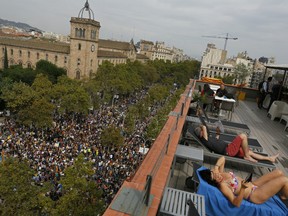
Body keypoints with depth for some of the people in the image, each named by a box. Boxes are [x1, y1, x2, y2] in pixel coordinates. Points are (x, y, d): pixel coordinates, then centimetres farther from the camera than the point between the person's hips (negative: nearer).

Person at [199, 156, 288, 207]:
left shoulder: (220, 172, -8)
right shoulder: (222, 185, -29)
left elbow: (222, 158, -1)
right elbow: (236, 203, -32)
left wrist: (216, 167, -18)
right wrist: (243, 188, -45)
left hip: (252, 185, 8)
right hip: (254, 195, -8)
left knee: (278, 172, 11)